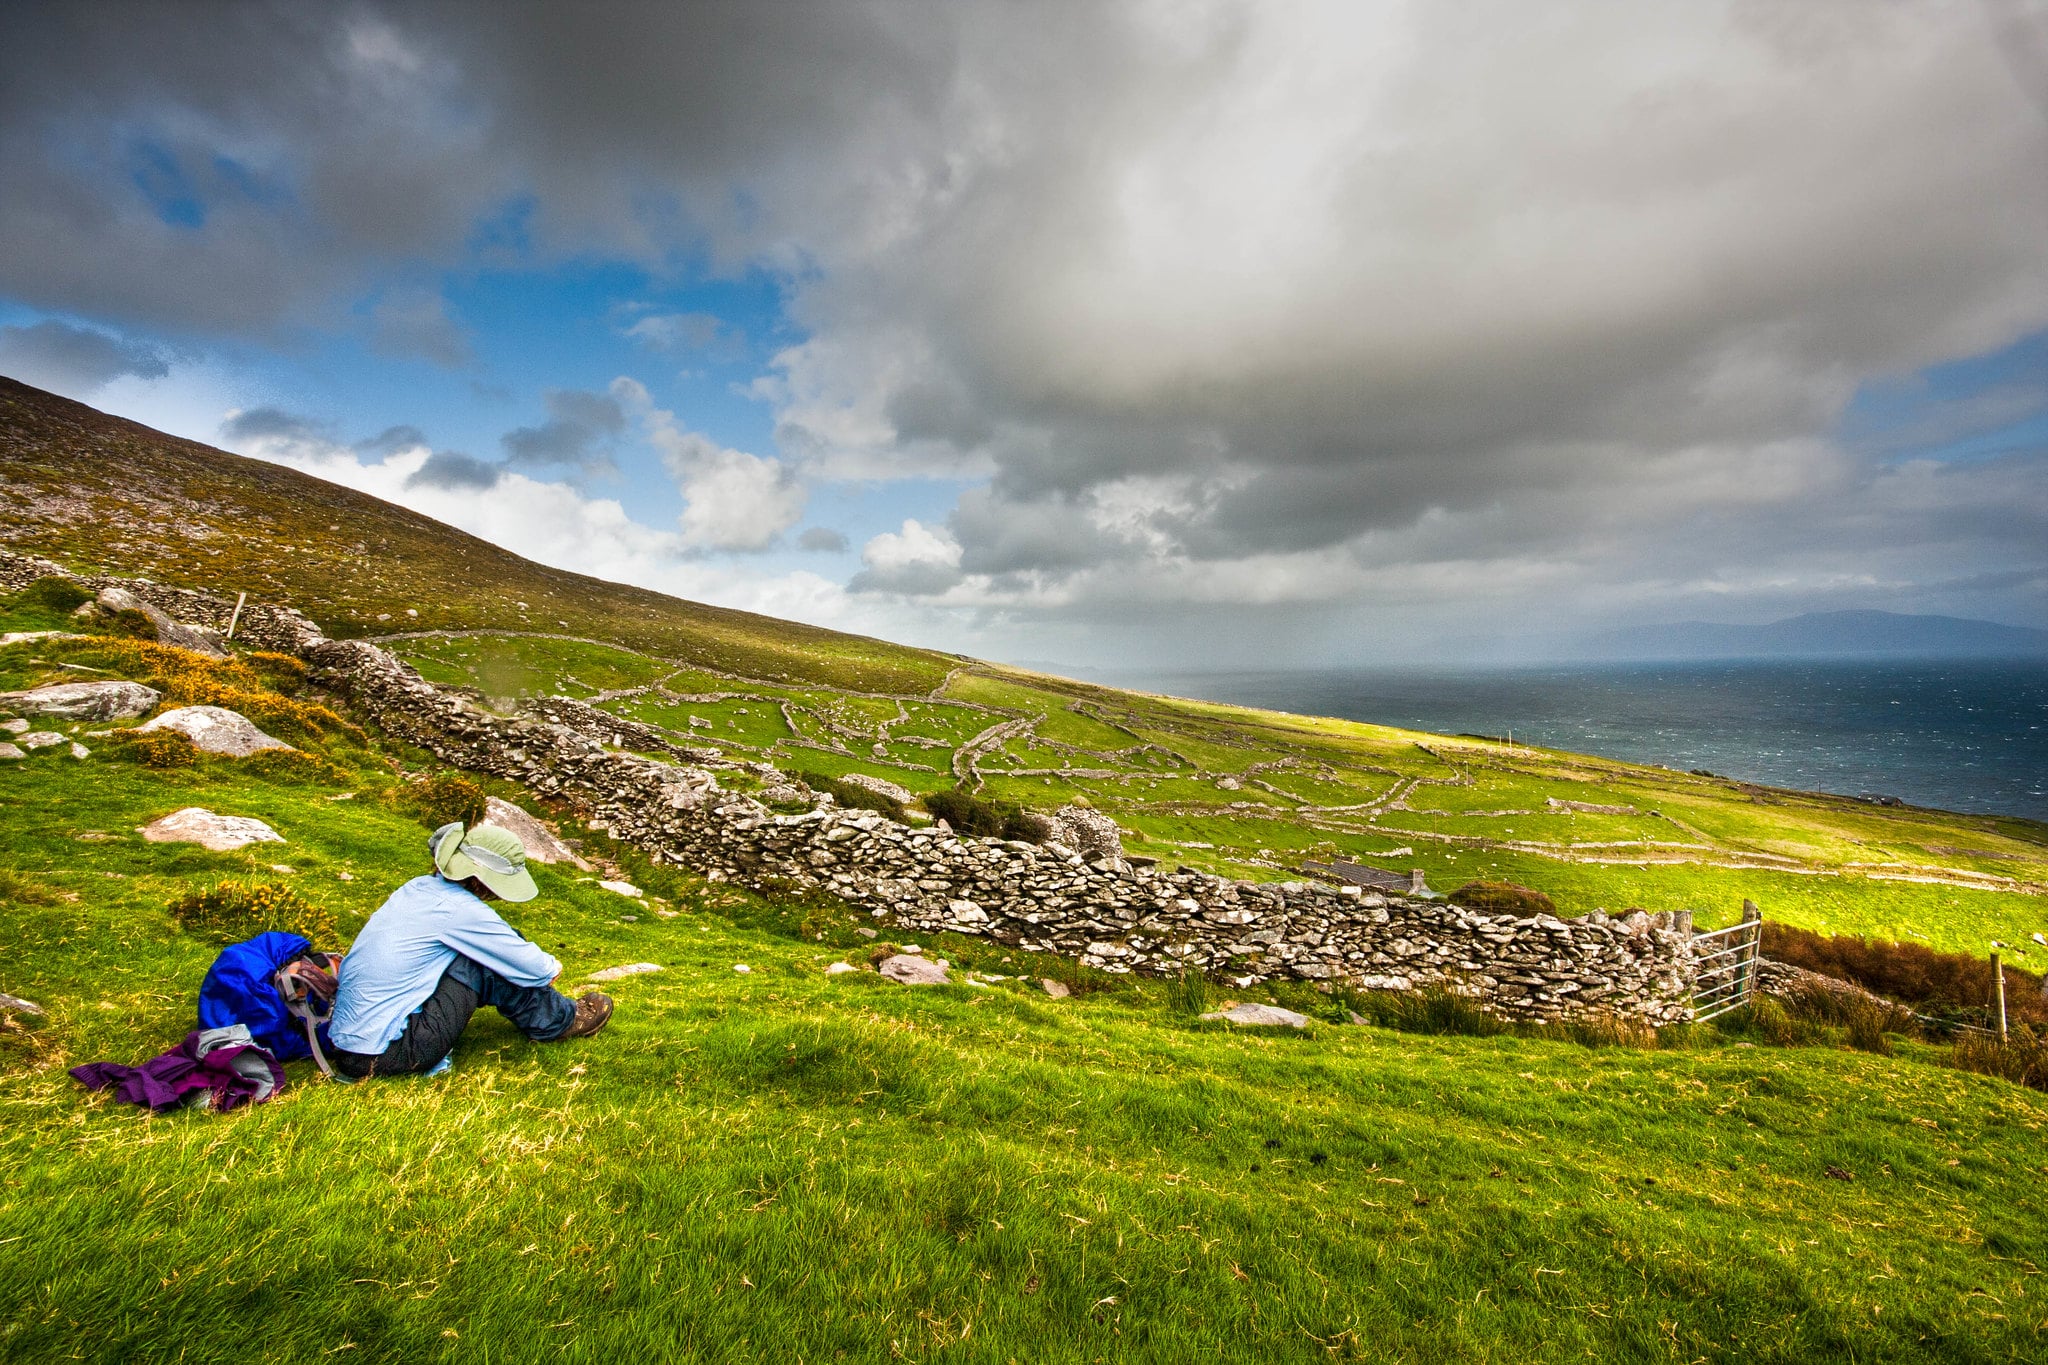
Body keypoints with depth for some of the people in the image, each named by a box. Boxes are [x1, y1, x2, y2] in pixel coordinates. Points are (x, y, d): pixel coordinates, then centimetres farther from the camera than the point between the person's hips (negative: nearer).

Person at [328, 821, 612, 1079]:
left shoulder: (420, 887, 4)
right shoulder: (458, 909, -21)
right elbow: (534, 968, -12)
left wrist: (540, 966, 13)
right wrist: (551, 968, 9)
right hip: (379, 1054, -8)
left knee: (492, 952, 7)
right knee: (486, 964, -12)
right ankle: (559, 1021, 7)